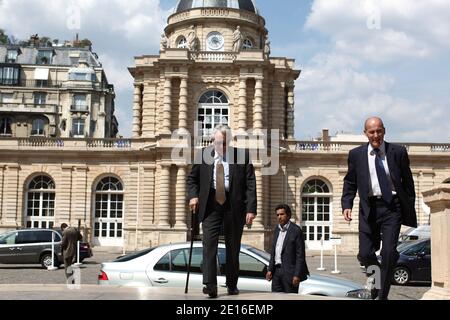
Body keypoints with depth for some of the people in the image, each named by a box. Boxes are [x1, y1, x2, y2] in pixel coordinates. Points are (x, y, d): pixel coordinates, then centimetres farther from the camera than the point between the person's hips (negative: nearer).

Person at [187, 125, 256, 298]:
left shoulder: (242, 155, -1)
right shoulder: (203, 154, 4)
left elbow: (251, 184, -4)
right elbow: (192, 178, 12)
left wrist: (251, 209, -11)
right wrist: (193, 196, -6)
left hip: (234, 207, 0)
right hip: (211, 206, 1)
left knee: (233, 248, 9)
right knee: (209, 244, -12)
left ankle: (232, 284, 23)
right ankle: (210, 285, -13)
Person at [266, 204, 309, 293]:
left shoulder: (296, 230, -9)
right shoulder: (277, 229, 13)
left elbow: (300, 255, -12)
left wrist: (297, 275, -16)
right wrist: (270, 269, 11)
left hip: (289, 272, -6)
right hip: (276, 270, 7)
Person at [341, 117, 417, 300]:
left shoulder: (398, 152, 2)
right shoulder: (356, 154, 5)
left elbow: (408, 182, 7)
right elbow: (350, 183, 9)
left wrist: (410, 209, 5)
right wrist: (346, 205, -5)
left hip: (392, 207, -1)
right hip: (369, 208, 1)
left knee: (389, 252, -8)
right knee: (365, 254, 0)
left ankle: (382, 295, 6)